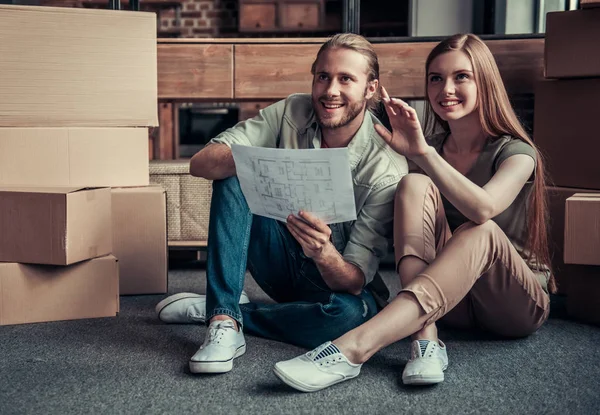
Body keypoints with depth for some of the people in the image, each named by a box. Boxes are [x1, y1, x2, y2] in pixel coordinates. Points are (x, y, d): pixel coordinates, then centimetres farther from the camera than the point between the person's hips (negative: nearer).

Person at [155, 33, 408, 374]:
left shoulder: (388, 167, -22)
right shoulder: (292, 113, -12)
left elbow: (355, 280, -24)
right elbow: (201, 163, -20)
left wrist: (325, 254, -48)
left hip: (335, 280, -2)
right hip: (282, 262, 2)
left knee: (353, 311, -37)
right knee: (233, 177, -20)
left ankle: (214, 310, -16)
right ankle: (225, 322, -28)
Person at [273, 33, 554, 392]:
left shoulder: (515, 152, -10)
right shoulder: (427, 152, 6)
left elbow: (483, 208, -32)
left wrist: (424, 152, -40)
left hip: (519, 305, -3)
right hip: (454, 302, 3)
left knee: (481, 232, -37)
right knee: (415, 185, -19)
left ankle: (356, 346, -48)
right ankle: (425, 339, -36)